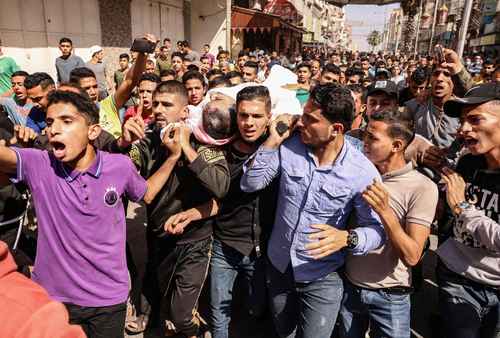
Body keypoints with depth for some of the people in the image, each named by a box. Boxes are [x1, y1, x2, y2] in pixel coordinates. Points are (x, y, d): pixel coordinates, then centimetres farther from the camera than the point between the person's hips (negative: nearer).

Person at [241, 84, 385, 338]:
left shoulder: (363, 172, -21)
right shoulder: (288, 147, -14)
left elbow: (377, 229, -15)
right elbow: (249, 184, -11)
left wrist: (347, 238, -36)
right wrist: (272, 141, -21)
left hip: (322, 278, -3)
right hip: (278, 266, 4)